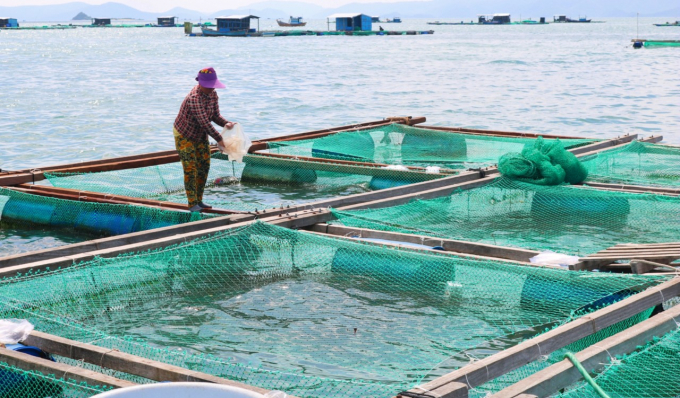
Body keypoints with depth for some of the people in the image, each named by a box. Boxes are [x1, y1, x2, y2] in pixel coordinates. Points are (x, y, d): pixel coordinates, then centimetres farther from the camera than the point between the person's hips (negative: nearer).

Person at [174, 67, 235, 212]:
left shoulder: (213, 95, -5)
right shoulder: (194, 98, -32)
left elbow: (215, 116, -5)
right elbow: (204, 122, -34)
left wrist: (226, 123, -25)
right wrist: (219, 139, -31)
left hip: (200, 136, 8)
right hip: (184, 136, -8)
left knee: (204, 167, 8)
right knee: (190, 169, -11)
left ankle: (199, 200, 18)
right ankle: (192, 204, -7)